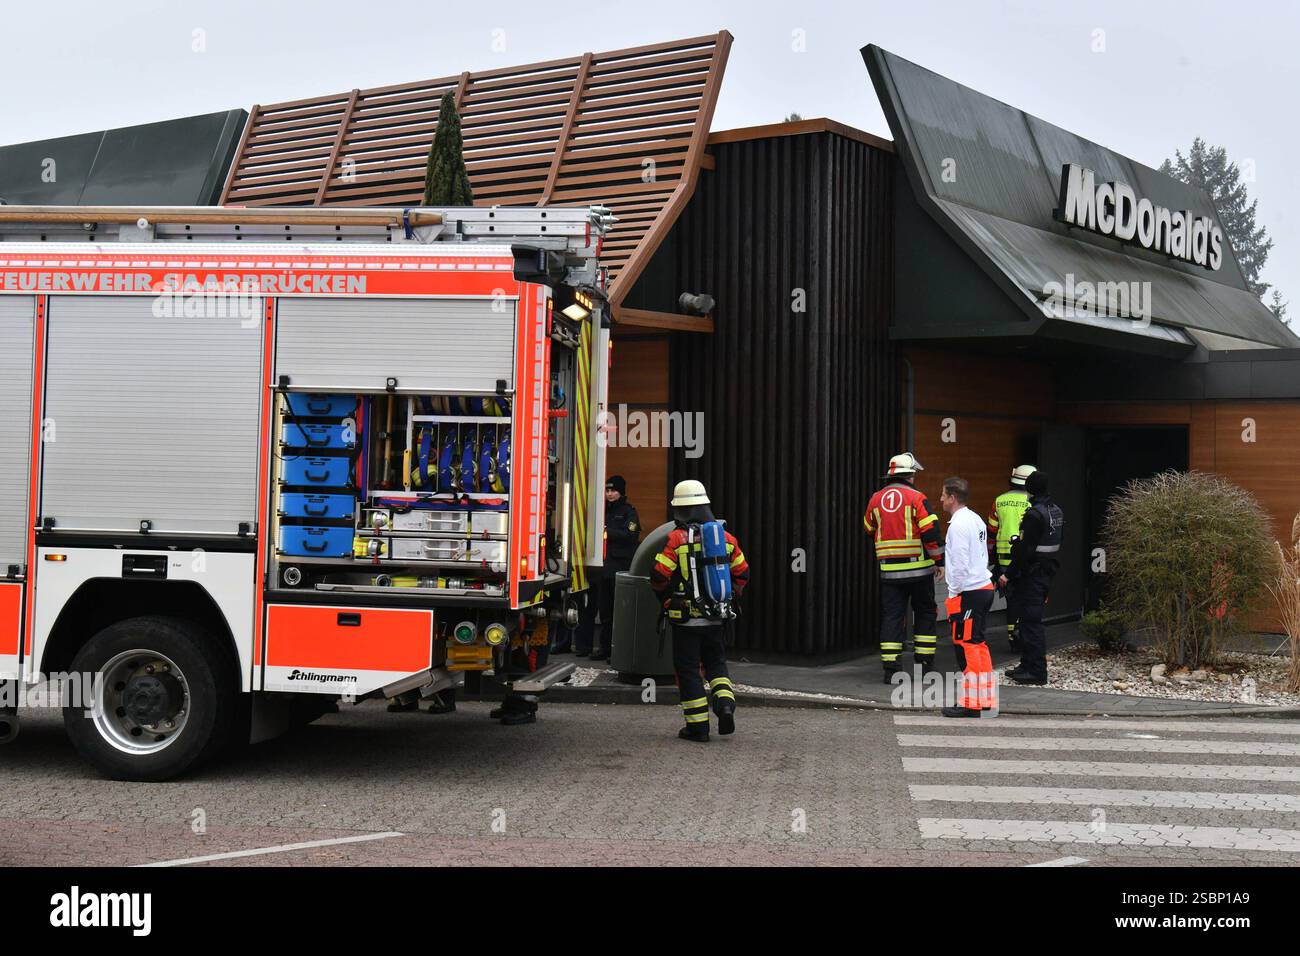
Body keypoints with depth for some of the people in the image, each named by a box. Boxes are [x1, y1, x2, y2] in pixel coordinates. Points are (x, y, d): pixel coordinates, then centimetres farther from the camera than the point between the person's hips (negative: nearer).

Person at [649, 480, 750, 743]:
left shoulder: (676, 539, -13)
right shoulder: (726, 537, 3)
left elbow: (659, 577, -13)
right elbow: (742, 573, 9)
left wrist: (667, 597, 7)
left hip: (686, 619, -4)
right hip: (716, 618, 4)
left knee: (688, 669, 5)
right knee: (716, 662, 21)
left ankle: (698, 727, 6)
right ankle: (725, 703, -2)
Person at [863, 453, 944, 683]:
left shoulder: (876, 499, 6)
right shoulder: (916, 498, -9)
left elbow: (869, 529, 20)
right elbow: (931, 532, -13)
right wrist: (939, 560, -2)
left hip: (889, 570, 3)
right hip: (919, 569, -3)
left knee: (891, 617, 5)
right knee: (925, 614, 12)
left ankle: (890, 668, -2)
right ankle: (923, 665, 13)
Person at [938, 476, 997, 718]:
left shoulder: (959, 524, -15)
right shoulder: (976, 519, 15)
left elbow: (960, 564, -19)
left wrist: (953, 594, -11)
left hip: (969, 592, -10)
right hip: (984, 587, 10)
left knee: (966, 644, -4)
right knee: (977, 644, 15)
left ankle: (971, 704, -1)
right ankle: (985, 699, 21)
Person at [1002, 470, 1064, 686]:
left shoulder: (1034, 514, -19)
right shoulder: (1057, 511, 11)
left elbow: (1025, 549, -21)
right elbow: (1059, 543, 18)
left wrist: (1009, 574, -15)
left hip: (1032, 574, -9)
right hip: (1048, 571, 9)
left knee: (1031, 622, -5)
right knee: (1029, 619, 17)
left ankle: (1037, 671, -4)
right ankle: (1028, 665, 24)